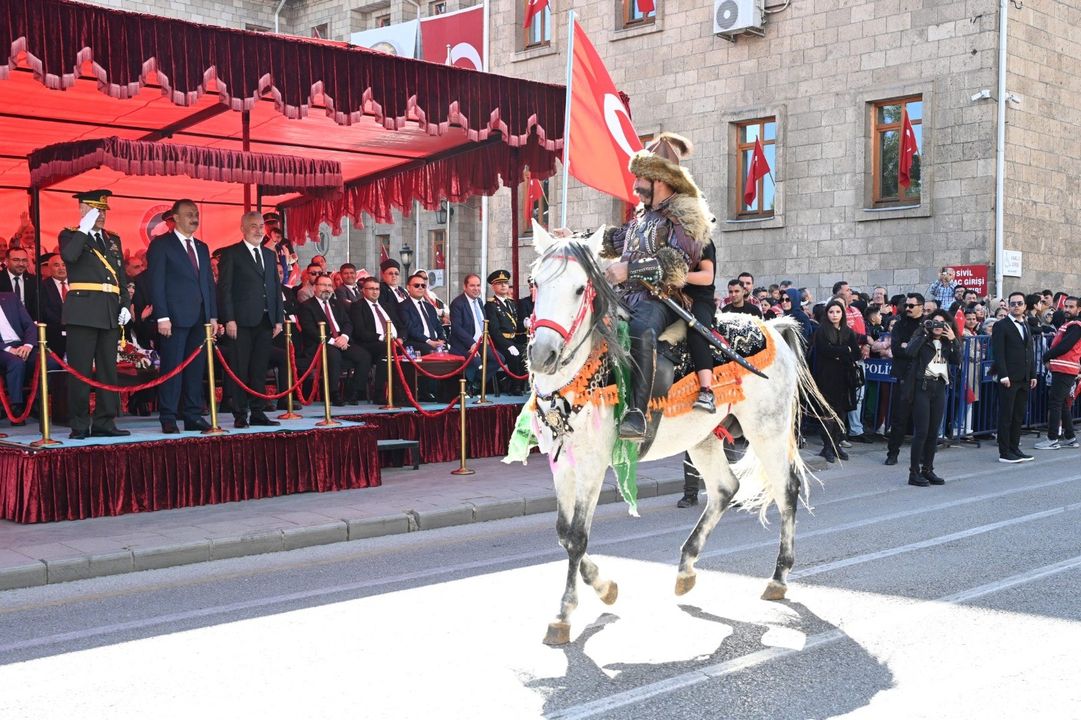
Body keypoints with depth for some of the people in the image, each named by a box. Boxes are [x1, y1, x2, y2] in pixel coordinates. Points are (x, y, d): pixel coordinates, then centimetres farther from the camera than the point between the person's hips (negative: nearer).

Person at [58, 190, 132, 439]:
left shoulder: (113, 239, 20)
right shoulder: (70, 236, 5)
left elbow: (122, 275, 18)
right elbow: (69, 255, -19)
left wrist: (126, 305, 6)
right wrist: (84, 228, -13)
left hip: (110, 313, 5)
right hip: (82, 311, -5)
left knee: (108, 369, 6)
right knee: (80, 370, -5)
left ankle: (104, 423, 12)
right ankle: (79, 426, -1)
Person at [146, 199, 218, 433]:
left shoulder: (202, 247, 19)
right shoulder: (161, 244, 0)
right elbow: (156, 283, -6)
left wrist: (213, 316, 11)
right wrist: (162, 317, -14)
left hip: (200, 318, 6)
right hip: (175, 317, -6)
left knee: (196, 370, 6)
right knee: (172, 368, -5)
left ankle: (193, 417, 10)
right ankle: (168, 419, -1)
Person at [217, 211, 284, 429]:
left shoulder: (270, 255, 18)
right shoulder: (231, 254, 0)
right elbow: (224, 288, -5)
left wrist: (279, 319, 11)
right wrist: (229, 319, -13)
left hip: (266, 321, 5)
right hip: (242, 321, -5)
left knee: (260, 370, 7)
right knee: (240, 370, -2)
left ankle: (257, 413, 12)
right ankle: (240, 416, 2)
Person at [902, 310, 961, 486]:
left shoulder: (947, 343, 13)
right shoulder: (921, 338, -1)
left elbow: (957, 361, 0)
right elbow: (909, 351, -20)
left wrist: (953, 340, -7)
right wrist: (924, 333, -14)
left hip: (939, 387, 5)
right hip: (922, 386, -5)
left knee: (934, 432, 8)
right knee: (921, 431, -8)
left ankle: (928, 470, 17)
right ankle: (914, 473, -3)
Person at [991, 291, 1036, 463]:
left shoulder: (1027, 326, 18)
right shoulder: (1001, 326, -5)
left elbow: (1030, 352, 20)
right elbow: (998, 353, -11)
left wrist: (1033, 375, 13)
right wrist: (1003, 376, -17)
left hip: (1024, 379, 7)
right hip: (1009, 378, -7)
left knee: (1019, 416, 9)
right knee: (1006, 416, -3)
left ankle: (1014, 448, 16)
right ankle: (1004, 453, 0)